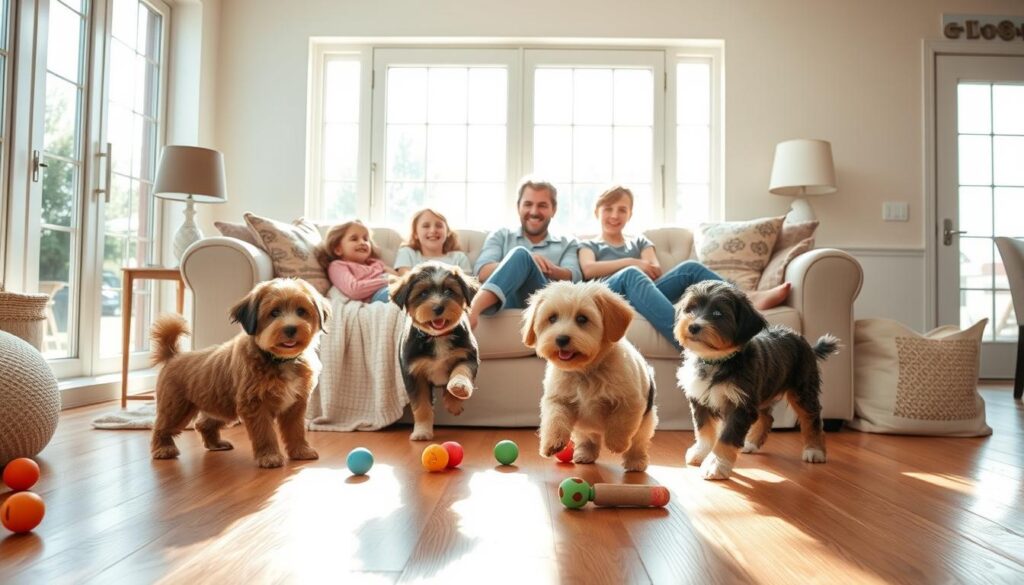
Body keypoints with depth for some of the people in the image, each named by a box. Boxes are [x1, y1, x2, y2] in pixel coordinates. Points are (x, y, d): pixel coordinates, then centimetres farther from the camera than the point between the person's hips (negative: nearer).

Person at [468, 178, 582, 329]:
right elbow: (483, 272, 7)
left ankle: (470, 311, -49)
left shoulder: (567, 244, 27)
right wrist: (525, 263, -12)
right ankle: (471, 311, -52)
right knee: (520, 256, -30)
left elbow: (573, 278, 6)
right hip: (505, 303, 0)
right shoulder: (501, 236, 26)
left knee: (520, 254, -27)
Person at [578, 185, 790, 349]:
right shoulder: (588, 245, 27)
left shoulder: (640, 242, 35)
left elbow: (655, 271, 14)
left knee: (690, 268, -20)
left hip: (643, 293, 4)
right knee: (631, 274, -39)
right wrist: (632, 262, 0)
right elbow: (588, 270, 2)